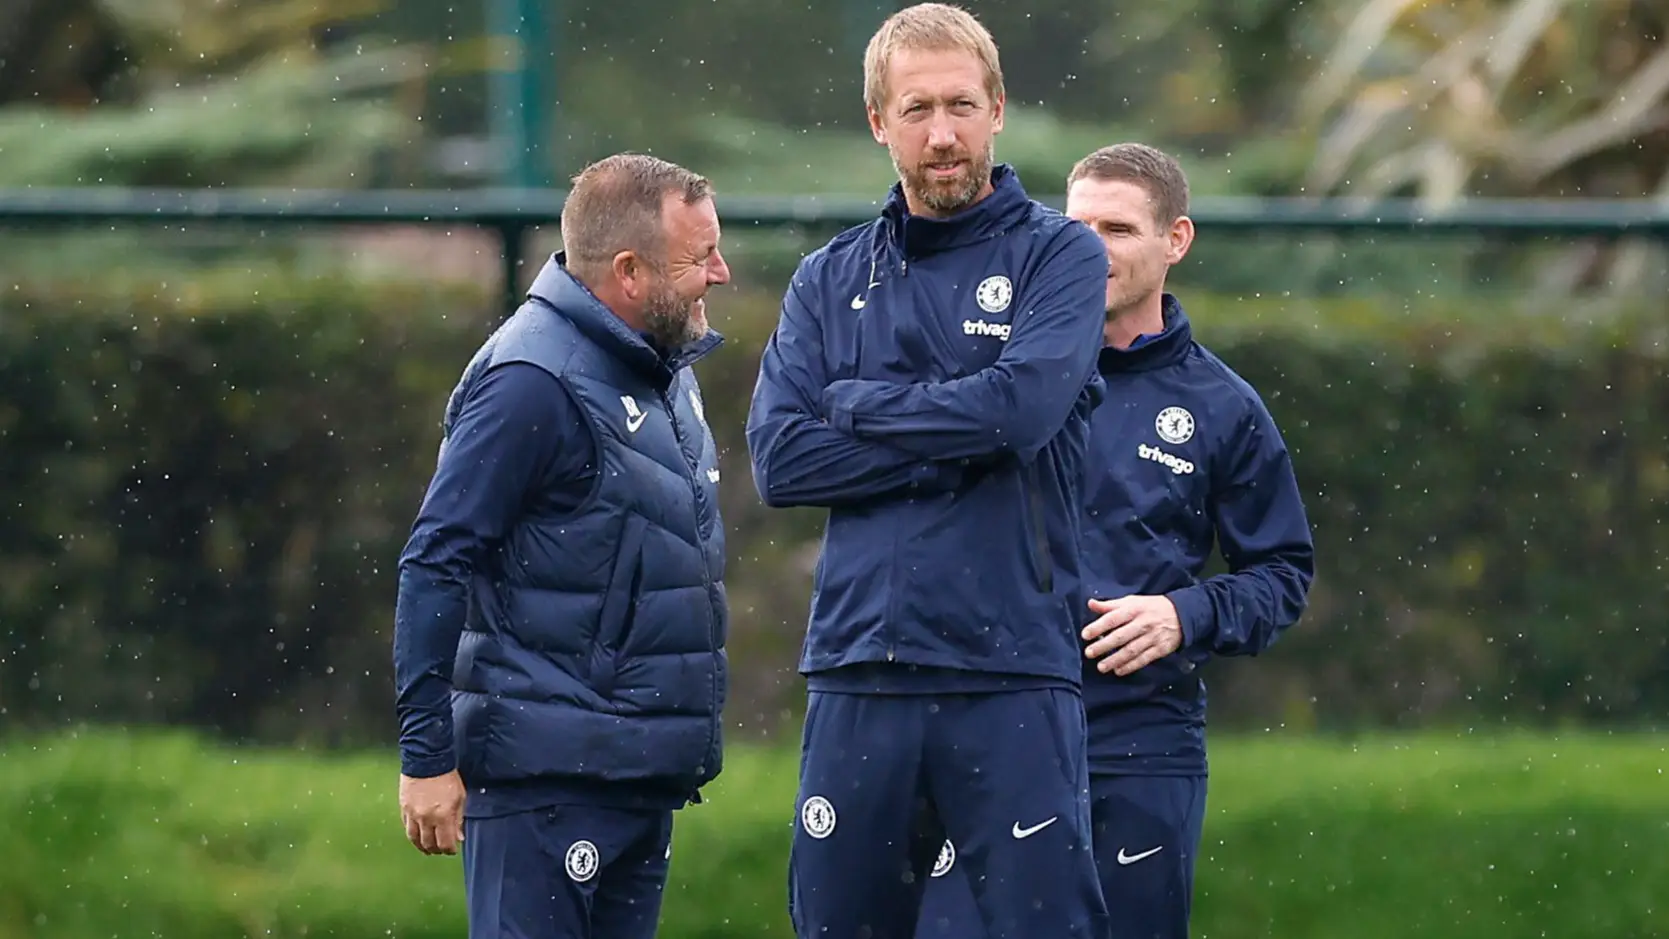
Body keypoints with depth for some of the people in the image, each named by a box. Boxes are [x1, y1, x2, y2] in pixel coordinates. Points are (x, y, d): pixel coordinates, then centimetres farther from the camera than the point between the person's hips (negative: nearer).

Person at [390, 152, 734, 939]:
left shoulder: (662, 372, 14)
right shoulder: (534, 384, -15)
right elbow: (436, 568, -17)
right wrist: (426, 756, -19)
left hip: (642, 776, 9)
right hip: (546, 781, -9)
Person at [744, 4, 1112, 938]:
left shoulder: (1061, 256, 3)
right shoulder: (830, 282, 13)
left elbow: (1022, 406, -15)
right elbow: (778, 457, 0)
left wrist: (858, 404, -2)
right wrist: (954, 446, -8)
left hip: (1015, 673, -4)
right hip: (860, 675, 4)